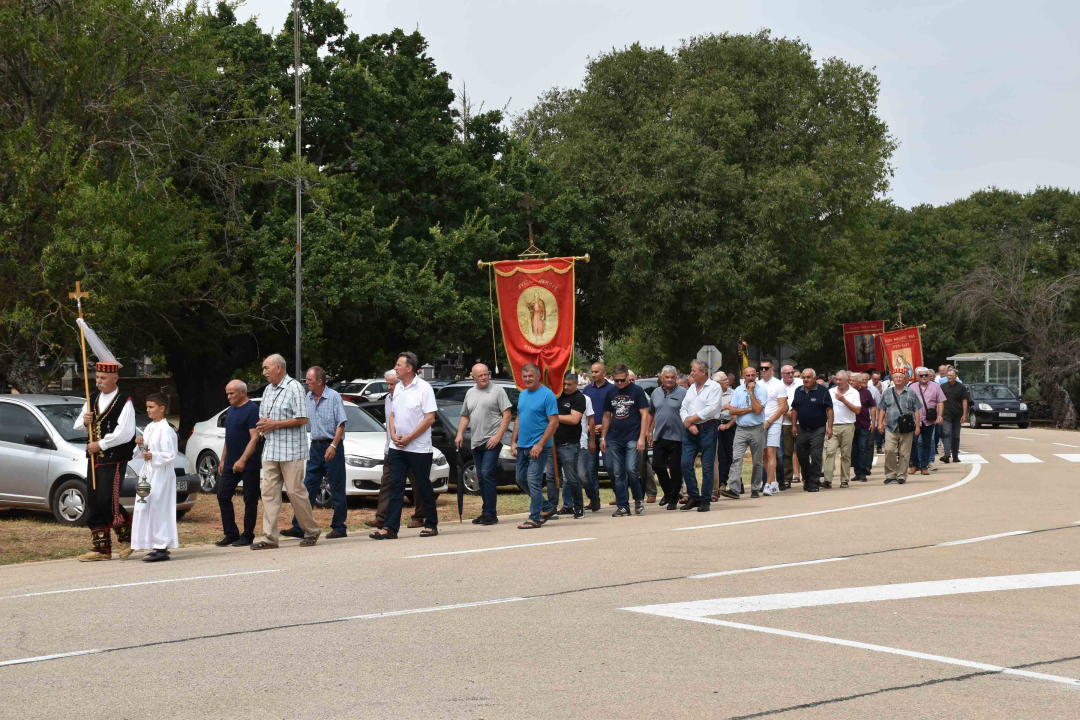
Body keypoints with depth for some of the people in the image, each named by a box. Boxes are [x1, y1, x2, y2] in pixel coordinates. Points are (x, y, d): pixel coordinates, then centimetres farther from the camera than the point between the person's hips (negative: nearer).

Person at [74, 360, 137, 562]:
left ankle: (128, 537, 8)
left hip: (114, 460, -8)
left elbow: (124, 433, -18)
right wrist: (84, 421, -4)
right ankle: (102, 549, 12)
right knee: (93, 503, 6)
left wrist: (100, 445, -15)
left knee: (107, 501, -13)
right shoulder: (93, 400, 14)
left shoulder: (124, 402, -10)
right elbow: (77, 425, 20)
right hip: (94, 458, 8)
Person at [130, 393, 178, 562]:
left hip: (161, 474, -9)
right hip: (148, 473, 9)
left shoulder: (166, 429, -11)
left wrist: (153, 456, -23)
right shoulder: (149, 428, 14)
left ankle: (161, 547, -6)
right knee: (145, 509, 7)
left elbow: (170, 455, -15)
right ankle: (156, 547, 12)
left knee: (157, 510, -9)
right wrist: (140, 445, 1)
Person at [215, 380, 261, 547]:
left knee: (250, 500, 0)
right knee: (223, 496, 4)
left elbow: (254, 437, -17)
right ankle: (230, 534, 11)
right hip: (231, 464, 8)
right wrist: (223, 460, 17)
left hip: (249, 464, -8)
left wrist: (242, 460, -24)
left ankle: (247, 536, 6)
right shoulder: (230, 411, 15)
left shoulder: (252, 410, -11)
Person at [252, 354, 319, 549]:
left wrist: (275, 424, -15)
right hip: (270, 450, 7)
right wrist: (262, 424, 0)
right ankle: (269, 538, 1)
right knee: (269, 492, 1)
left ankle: (311, 531, 11)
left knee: (295, 491, -4)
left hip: (290, 451, -7)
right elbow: (262, 416, 24)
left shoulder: (294, 387, -8)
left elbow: (302, 418, -14)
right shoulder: (268, 390, 16)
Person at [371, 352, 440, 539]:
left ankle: (431, 525, 15)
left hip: (419, 448, -6)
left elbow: (430, 418, -14)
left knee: (424, 487, 3)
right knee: (395, 486, 1)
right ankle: (390, 528, -2)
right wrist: (393, 434, -1)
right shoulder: (398, 388, 12)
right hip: (397, 447, 6)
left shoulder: (423, 388, -10)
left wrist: (409, 438, -16)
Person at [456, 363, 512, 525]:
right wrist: (460, 434, 8)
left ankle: (490, 514, -14)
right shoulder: (470, 393, 16)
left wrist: (498, 436, -15)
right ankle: (487, 513, 16)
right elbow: (465, 416, 24)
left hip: (492, 442, -7)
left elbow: (507, 415, -7)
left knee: (487, 474, -15)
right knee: (481, 478, 9)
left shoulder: (497, 390, -3)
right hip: (476, 442, 7)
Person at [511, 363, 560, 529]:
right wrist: (513, 441, 10)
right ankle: (547, 507, 26)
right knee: (521, 479, 13)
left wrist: (539, 445, -20)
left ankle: (535, 518, -3)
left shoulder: (547, 395, -11)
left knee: (533, 480, -9)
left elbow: (554, 423, -15)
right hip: (522, 446, 8)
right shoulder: (522, 394, 13)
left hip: (538, 447, -8)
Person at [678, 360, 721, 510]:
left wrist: (690, 419, -9)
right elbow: (683, 409, 12)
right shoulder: (691, 388, 16)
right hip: (690, 431, 6)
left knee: (707, 467, -2)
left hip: (707, 429, -6)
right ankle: (693, 497, 8)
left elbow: (711, 409, -15)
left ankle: (705, 501, 4)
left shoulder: (714, 387, -4)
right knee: (686, 463, -3)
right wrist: (689, 424, -6)